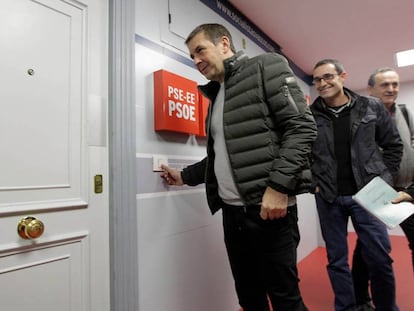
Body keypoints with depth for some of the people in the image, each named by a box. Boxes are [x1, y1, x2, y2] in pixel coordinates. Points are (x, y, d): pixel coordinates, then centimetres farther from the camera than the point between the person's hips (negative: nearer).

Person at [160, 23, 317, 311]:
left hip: (267, 207, -7)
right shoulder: (216, 95, 21)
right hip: (232, 211, 7)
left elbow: (302, 126, -12)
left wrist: (278, 186, -20)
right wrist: (185, 176, 20)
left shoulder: (265, 67, 0)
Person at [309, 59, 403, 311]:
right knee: (337, 260, 10)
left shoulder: (372, 107, 2)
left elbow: (394, 145, 8)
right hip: (328, 198, 0)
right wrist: (311, 182, -4)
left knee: (380, 258, 5)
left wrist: (384, 179, 0)